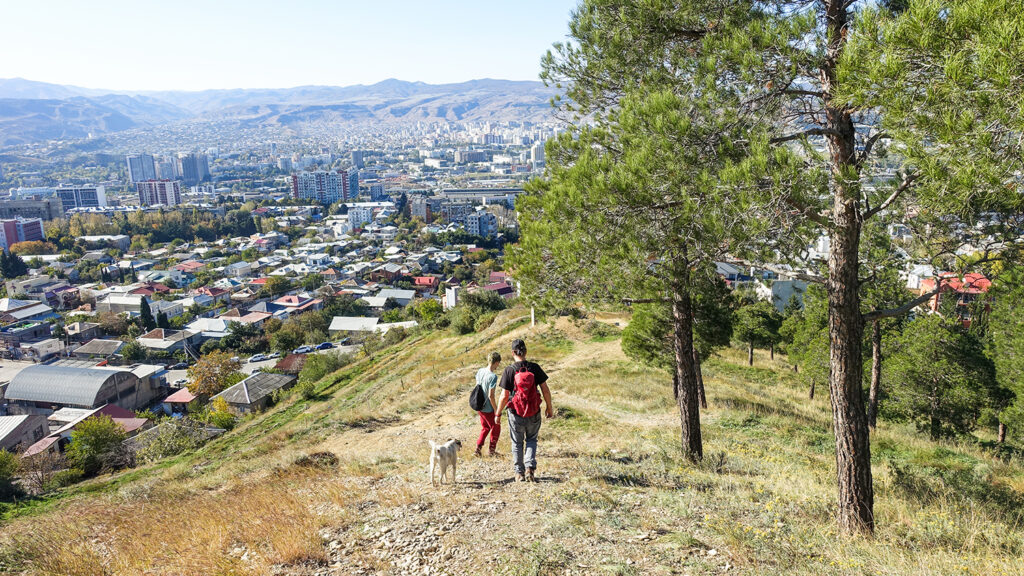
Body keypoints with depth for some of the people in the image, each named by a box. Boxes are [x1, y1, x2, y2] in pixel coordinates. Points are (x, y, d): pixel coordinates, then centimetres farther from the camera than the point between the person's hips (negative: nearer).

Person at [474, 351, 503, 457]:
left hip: (480, 407, 7)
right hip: (488, 409, -7)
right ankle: (492, 450, 25)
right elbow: (491, 396, -25)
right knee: (496, 428, 16)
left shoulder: (480, 371, -3)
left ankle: (478, 447, 21)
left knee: (485, 428, 25)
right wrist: (497, 412, -16)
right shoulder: (493, 377, -25)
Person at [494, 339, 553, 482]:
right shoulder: (535, 368, -7)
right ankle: (530, 467, 3)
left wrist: (498, 413, 2)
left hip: (516, 414, -1)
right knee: (531, 440, 20)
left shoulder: (509, 370, -12)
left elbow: (504, 396, -11)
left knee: (517, 443, 16)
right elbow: (545, 390, -4)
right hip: (534, 413, 1)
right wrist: (549, 407, 11)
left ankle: (519, 472, 21)